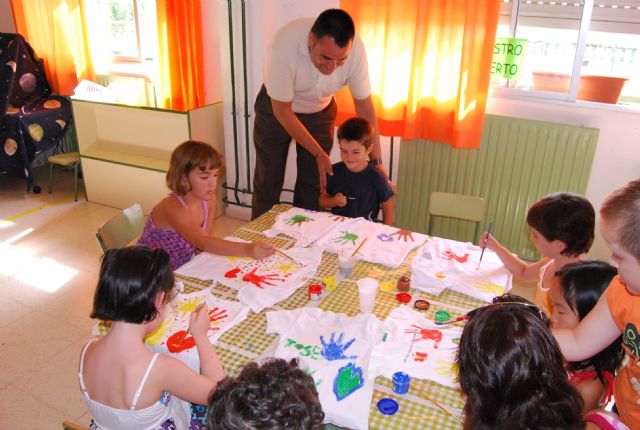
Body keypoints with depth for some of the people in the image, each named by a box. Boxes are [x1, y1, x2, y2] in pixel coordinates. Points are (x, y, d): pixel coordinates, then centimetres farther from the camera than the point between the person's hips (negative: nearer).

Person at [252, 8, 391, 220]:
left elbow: (364, 105, -15)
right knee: (268, 181, 3)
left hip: (320, 111, 2)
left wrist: (376, 161, -14)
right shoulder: (284, 46, -37)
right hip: (276, 110, -2)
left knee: (314, 183, 3)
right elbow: (282, 110, -25)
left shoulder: (355, 48, -29)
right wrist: (318, 153, -21)